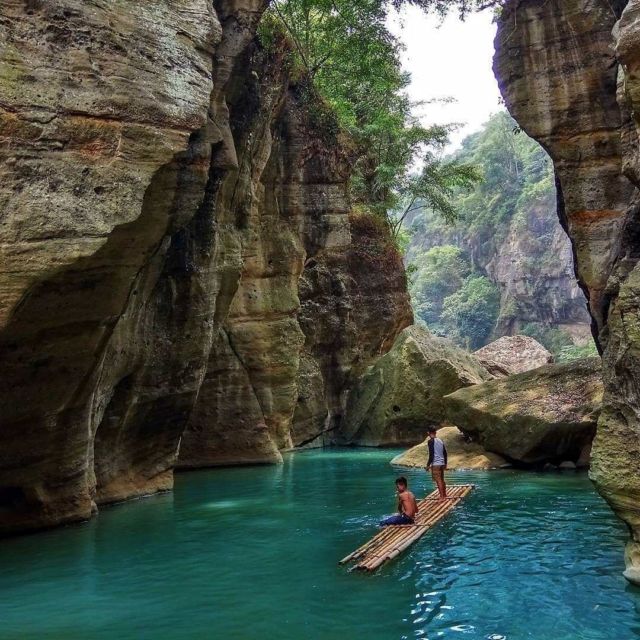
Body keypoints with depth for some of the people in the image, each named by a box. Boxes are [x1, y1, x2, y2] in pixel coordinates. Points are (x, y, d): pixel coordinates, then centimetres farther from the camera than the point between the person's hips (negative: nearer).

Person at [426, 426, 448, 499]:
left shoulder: (431, 441, -10)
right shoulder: (440, 441, 10)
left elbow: (431, 454, -15)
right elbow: (445, 453, 15)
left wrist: (428, 465, -9)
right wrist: (445, 463, 24)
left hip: (435, 464, -7)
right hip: (442, 463, 7)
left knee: (438, 481, -5)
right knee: (442, 480, 16)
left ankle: (442, 497, -5)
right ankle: (444, 495, 25)